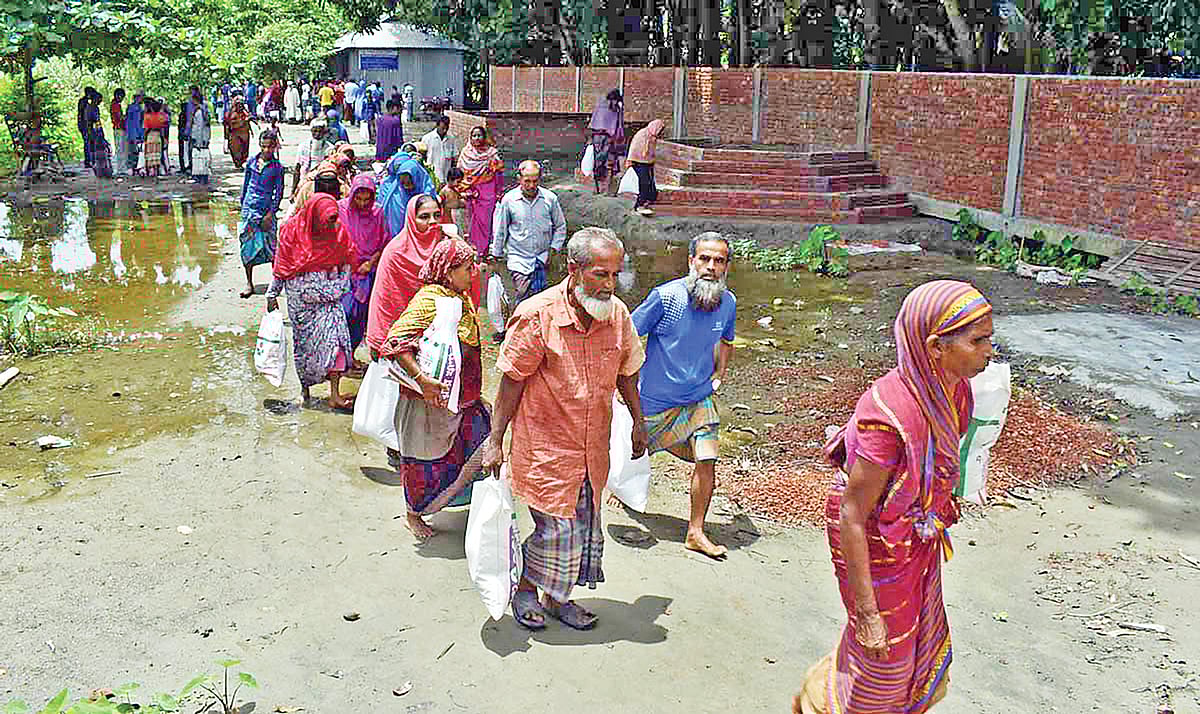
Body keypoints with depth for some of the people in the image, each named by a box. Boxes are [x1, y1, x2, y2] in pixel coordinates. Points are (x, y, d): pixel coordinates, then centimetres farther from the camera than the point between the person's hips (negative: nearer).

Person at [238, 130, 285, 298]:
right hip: (249, 207, 3)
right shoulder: (252, 162, 6)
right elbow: (245, 185, 15)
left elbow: (278, 193, -3)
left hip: (266, 209, -3)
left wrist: (270, 214, -8)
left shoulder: (277, 167, -3)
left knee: (269, 245, 0)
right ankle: (249, 283, 12)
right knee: (247, 245, 4)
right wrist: (243, 205, 13)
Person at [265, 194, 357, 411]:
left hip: (328, 293, 1)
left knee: (334, 335, -9)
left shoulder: (338, 231, -4)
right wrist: (272, 294, 5)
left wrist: (340, 285, 1)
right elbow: (281, 264, 0)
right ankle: (305, 388, 27)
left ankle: (334, 395, -8)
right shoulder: (292, 230, -9)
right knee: (304, 341, 8)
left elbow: (346, 260, 11)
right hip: (301, 296, -1)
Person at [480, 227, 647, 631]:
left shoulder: (618, 314, -3)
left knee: (584, 528, 14)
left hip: (593, 447, 6)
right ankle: (524, 588, 26)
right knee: (556, 528, -2)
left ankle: (556, 598, 35)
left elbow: (626, 373, 13)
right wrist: (495, 441, -9)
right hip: (545, 446, -5)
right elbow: (511, 382, -12)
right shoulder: (537, 315, -18)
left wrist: (638, 423, 21)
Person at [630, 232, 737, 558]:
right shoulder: (666, 296, -23)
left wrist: (718, 375, 11)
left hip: (699, 397, 3)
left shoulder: (728, 303, -6)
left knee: (706, 461, -7)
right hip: (655, 397, -3)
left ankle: (696, 533, 8)